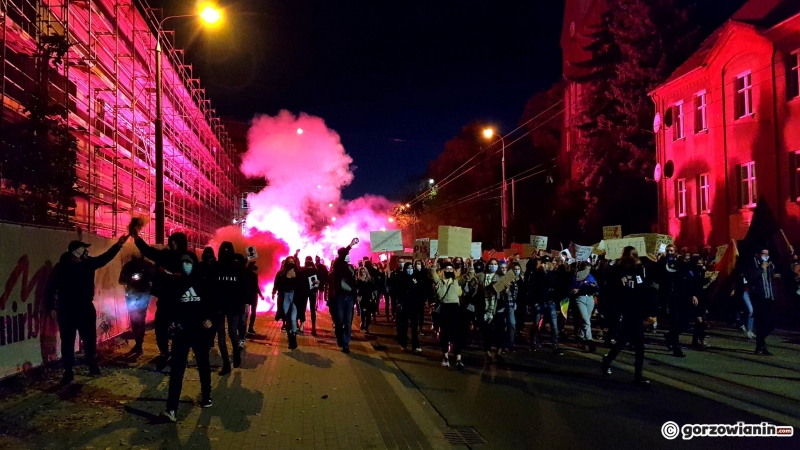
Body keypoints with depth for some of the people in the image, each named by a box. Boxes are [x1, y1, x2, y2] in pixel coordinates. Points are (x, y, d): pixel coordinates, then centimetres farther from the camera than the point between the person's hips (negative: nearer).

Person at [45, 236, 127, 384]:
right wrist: (50, 307, -12)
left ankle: (92, 364, 30)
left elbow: (105, 257, 11)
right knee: (67, 342, 2)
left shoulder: (88, 263, 0)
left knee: (90, 338, 12)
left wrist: (118, 244, 4)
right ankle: (68, 371, 12)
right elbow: (50, 287, -9)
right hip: (66, 310, -4)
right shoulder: (61, 267, -12)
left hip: (86, 308, 4)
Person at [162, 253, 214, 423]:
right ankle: (171, 409, -10)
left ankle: (206, 396, 32)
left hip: (200, 330, 0)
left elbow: (213, 301, 3)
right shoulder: (175, 283, 5)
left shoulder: (203, 282, 2)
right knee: (176, 369, -7)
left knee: (203, 365, 14)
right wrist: (170, 322, -10)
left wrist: (210, 319, -12)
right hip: (181, 330, 0)